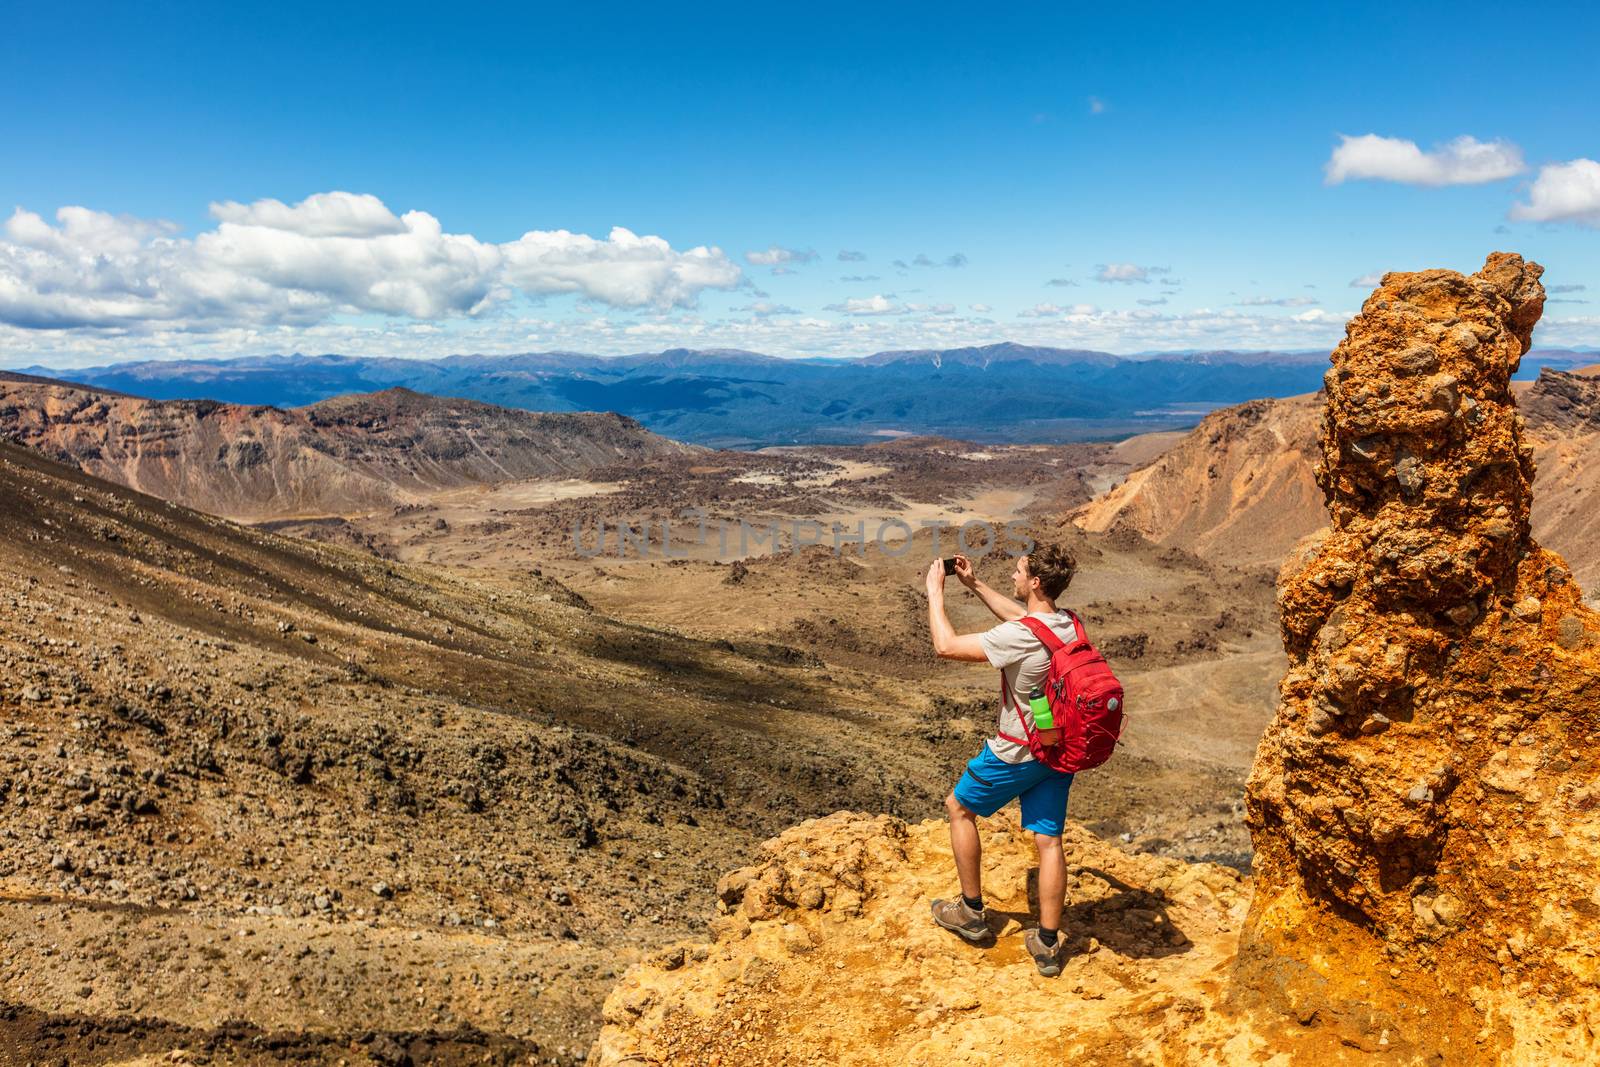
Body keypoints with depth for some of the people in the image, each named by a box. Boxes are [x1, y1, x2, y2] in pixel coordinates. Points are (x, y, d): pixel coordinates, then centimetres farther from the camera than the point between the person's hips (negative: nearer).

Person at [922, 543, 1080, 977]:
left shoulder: (1019, 637, -28)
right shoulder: (1068, 624, -4)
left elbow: (946, 646, -21)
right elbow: (1020, 615, 18)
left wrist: (934, 591, -10)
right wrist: (975, 585, 18)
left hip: (1016, 754, -6)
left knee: (959, 808, 16)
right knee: (1049, 840, 12)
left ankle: (971, 912, 26)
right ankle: (1047, 944, 19)